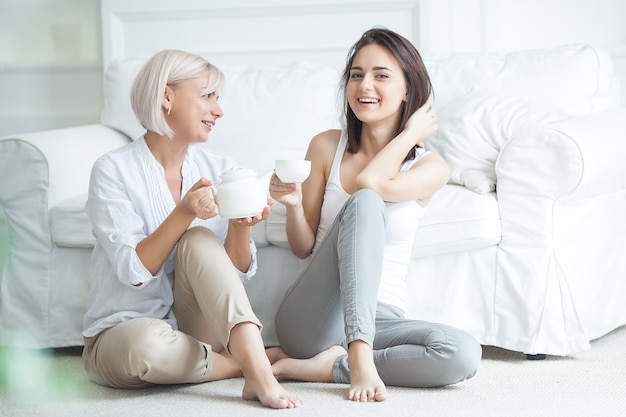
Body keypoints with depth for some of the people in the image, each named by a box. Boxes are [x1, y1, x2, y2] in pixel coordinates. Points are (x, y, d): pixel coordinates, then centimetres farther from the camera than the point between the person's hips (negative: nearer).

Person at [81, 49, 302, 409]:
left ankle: (259, 372, -34)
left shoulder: (219, 169, 3)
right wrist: (183, 214, -30)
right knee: (144, 342, -39)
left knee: (199, 240, -25)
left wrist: (241, 226, -23)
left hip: (196, 325, 4)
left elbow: (237, 272, -2)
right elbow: (133, 272, -17)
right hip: (123, 330, -4)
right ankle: (254, 362, -18)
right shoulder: (113, 170, -9)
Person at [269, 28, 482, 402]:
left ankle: (327, 367, -21)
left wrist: (410, 134, -4)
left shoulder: (430, 168, 4)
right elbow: (304, 248, 9)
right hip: (310, 319, -1)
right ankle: (360, 358, -39)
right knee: (363, 204, -28)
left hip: (379, 319, 1)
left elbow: (368, 181, -18)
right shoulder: (327, 146, 6)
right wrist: (293, 205, -11)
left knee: (464, 354, -30)